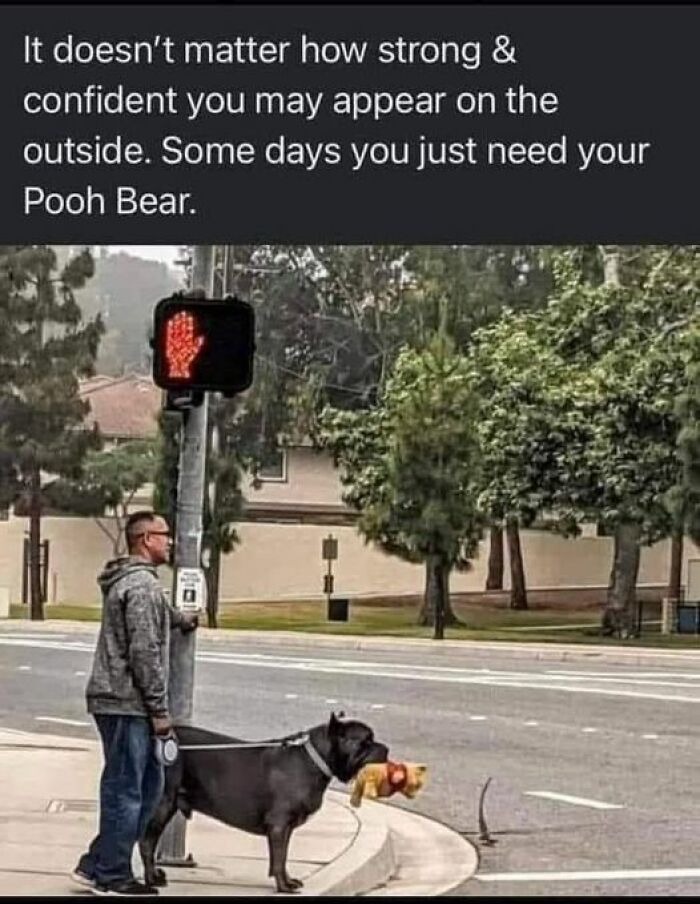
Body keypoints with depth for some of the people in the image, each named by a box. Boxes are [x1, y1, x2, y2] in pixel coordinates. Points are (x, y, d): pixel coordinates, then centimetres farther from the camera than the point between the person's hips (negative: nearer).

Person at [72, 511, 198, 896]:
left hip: (115, 701, 10)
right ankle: (112, 876, 6)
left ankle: (96, 864, 18)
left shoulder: (125, 581, 17)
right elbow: (145, 652, -20)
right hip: (126, 704, -10)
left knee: (149, 783, 15)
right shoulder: (143, 586, -16)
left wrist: (180, 618, 55)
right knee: (125, 789, -2)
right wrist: (159, 709, -17)